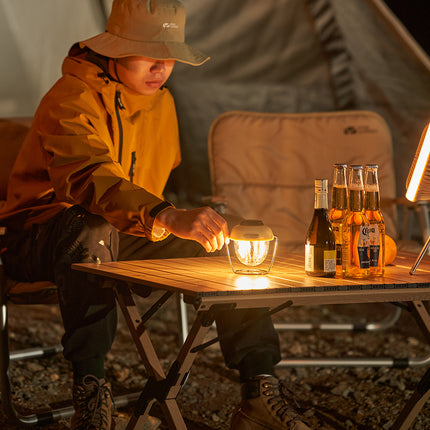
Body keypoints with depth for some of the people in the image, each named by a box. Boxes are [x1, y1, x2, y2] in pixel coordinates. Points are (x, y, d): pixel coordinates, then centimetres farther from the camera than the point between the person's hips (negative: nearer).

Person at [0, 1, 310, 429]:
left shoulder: (161, 101, 8)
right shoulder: (71, 99, -19)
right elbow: (86, 177, -40)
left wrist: (190, 220, 3)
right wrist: (167, 218, -54)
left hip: (127, 237, 7)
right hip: (40, 238, -7)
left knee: (221, 240, -12)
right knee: (93, 227, -41)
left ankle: (260, 387, -15)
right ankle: (89, 391, -41)